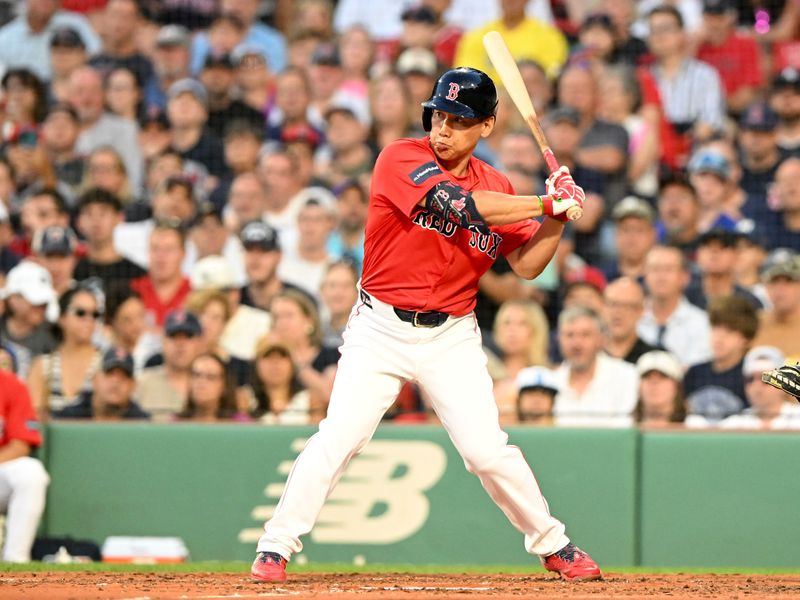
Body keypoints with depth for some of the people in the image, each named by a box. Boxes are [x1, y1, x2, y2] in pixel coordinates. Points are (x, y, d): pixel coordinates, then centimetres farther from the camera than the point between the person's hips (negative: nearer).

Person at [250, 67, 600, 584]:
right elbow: (462, 204, -23)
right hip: (381, 328, -3)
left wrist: (558, 217, -11)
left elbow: (528, 265, 5)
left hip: (452, 336, 3)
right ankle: (276, 546, -4)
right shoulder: (401, 160, -10)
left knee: (487, 450, -4)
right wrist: (547, 203, -18)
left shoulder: (497, 188, 5)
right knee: (340, 437, -14)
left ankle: (552, 545, 14)